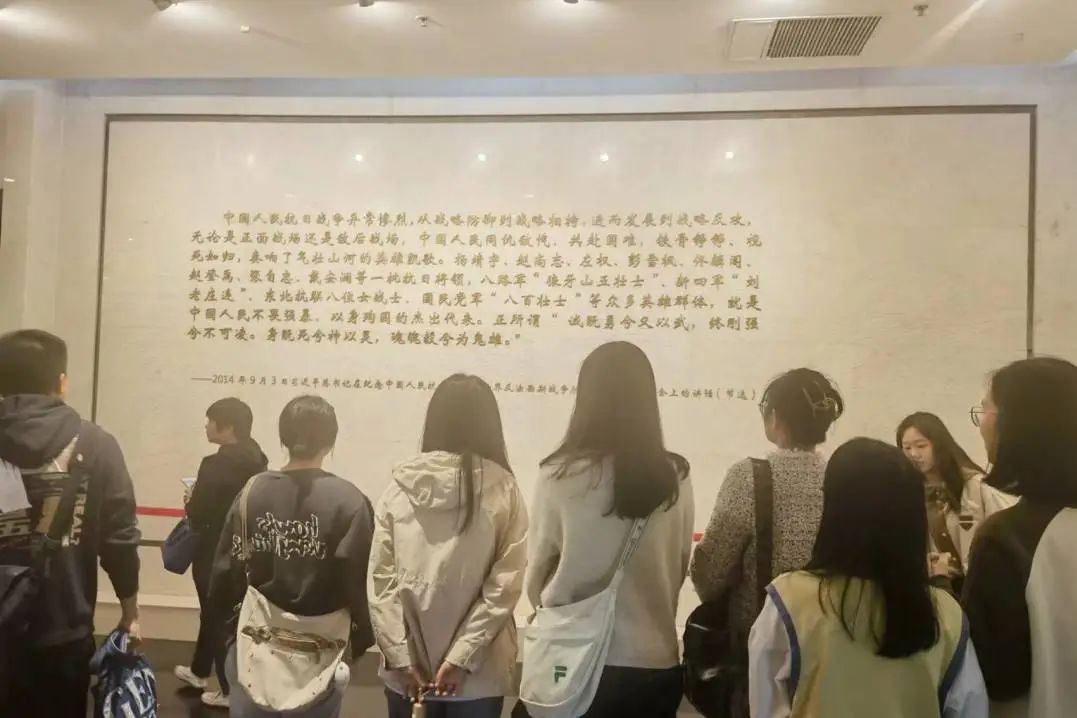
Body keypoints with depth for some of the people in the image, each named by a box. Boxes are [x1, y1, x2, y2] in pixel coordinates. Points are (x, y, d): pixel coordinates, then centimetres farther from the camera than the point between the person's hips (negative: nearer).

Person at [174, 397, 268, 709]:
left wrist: (191, 501, -2)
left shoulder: (217, 465, -25)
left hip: (216, 555, -8)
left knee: (219, 618, 9)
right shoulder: (257, 460, 0)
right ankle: (199, 670, 46)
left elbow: (197, 515, -22)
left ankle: (231, 690, 22)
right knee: (214, 613, 26)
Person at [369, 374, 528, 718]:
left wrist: (401, 658, -3)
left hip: (406, 670, 2)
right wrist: (462, 657, -8)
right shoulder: (503, 490, -9)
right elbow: (505, 584, -11)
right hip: (479, 676, -1)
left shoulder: (398, 489, -5)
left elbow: (380, 580, -6)